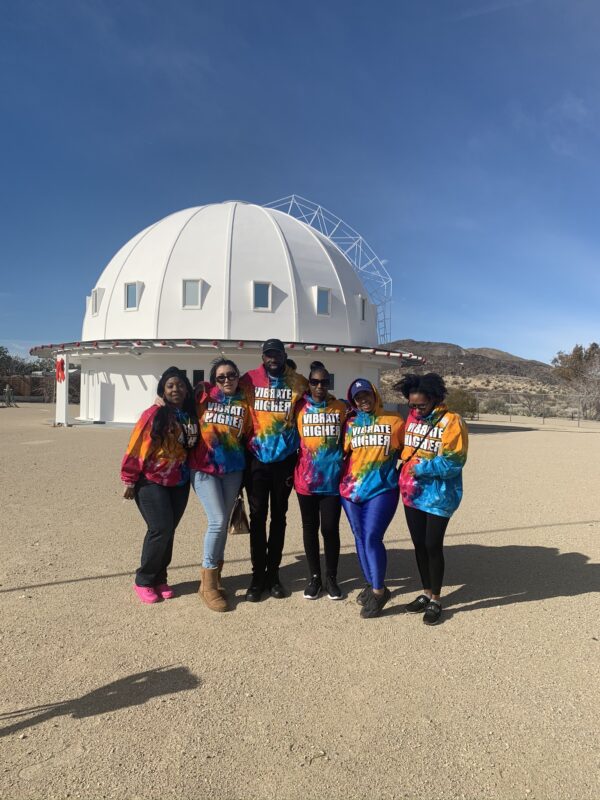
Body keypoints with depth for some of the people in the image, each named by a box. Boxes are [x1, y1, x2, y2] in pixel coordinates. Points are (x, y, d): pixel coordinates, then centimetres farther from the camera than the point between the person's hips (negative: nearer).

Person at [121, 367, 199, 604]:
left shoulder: (192, 416, 3)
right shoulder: (153, 414, -12)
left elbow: (195, 447, 11)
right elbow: (135, 447, -10)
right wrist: (129, 480, -9)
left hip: (179, 484, 5)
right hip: (151, 481, -5)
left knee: (168, 531, 10)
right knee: (160, 529, -10)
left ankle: (159, 579, 26)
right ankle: (144, 580, 9)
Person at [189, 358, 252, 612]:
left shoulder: (244, 404, 5)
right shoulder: (204, 395, -1)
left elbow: (248, 437, 9)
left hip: (233, 469, 3)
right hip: (204, 467, -3)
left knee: (223, 522, 8)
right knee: (218, 521, -12)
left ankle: (214, 577, 23)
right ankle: (208, 584, 2)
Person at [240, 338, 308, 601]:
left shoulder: (298, 383, 2)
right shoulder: (249, 380, 0)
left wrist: (300, 458, 3)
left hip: (285, 459, 1)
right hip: (257, 458, -1)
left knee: (279, 516, 10)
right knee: (258, 517, 3)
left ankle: (273, 574, 21)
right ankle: (258, 576, 14)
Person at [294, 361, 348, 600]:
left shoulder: (341, 408, 3)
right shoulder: (299, 408, 1)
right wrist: (290, 470, 3)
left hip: (332, 479, 0)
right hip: (305, 479, 1)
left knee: (330, 528, 4)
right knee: (310, 527, 10)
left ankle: (331, 578, 21)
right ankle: (314, 577, 24)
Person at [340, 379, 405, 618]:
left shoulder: (394, 421, 3)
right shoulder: (350, 424, 9)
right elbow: (342, 452, 10)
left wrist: (398, 474, 2)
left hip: (382, 488, -4)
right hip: (351, 489, 4)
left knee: (372, 538, -10)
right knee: (360, 538, 10)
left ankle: (378, 591, 4)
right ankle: (371, 585, 25)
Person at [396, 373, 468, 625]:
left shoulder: (451, 421, -15)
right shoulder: (411, 417, 4)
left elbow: (453, 463, -20)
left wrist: (421, 467, -22)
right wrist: (406, 465, 5)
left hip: (438, 496, -6)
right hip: (411, 494, 6)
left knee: (433, 546, 2)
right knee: (419, 545, 14)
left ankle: (436, 600, 20)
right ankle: (426, 593, 31)